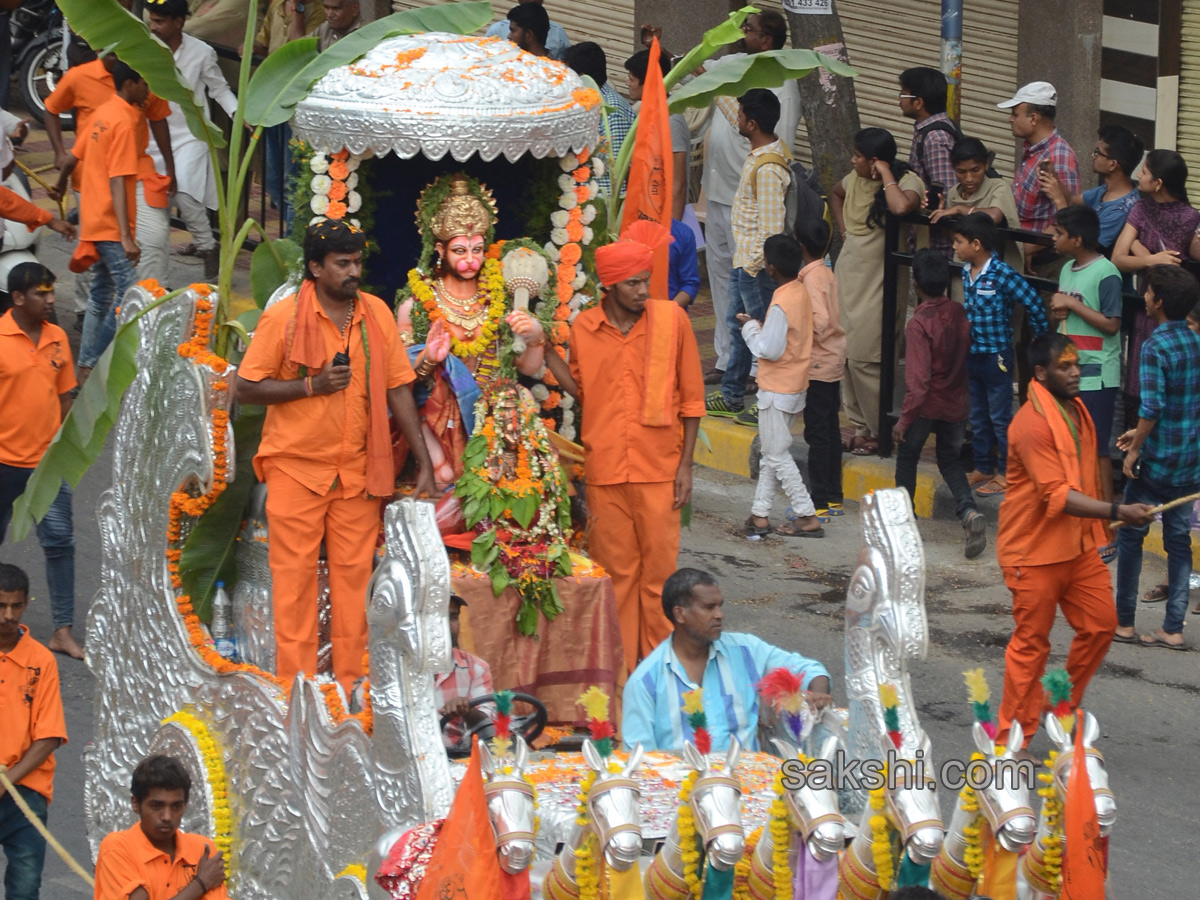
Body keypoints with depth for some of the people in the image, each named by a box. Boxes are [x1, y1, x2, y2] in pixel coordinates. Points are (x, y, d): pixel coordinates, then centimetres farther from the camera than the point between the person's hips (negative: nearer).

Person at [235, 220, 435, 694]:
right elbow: (247, 388, -5)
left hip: (358, 470, 3)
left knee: (354, 574, 4)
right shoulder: (283, 317, -6)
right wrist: (311, 386, -18)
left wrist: (424, 463, 3)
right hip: (296, 466, -3)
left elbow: (398, 388, 7)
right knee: (295, 575, -1)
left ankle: (351, 678, 10)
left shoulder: (376, 313, 4)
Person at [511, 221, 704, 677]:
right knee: (615, 571, 6)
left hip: (657, 468, -2)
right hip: (604, 467, 2)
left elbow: (691, 396, 3)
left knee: (659, 570, 1)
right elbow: (582, 393, 9)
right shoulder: (583, 328, 4)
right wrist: (543, 347, 1)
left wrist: (686, 464, -1)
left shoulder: (671, 319, -1)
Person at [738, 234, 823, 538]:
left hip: (777, 390, -9)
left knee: (777, 455, -1)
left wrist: (750, 327, -9)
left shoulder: (781, 304, -24)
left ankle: (808, 517, -1)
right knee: (771, 453, 15)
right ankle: (760, 514, 19)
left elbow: (770, 350, -23)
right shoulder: (801, 291, 4)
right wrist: (762, 327, 8)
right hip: (795, 385, 9)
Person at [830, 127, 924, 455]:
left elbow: (901, 207, -39)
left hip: (878, 279, -8)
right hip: (847, 273, 8)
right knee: (845, 356, 9)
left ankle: (879, 431, 1)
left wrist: (886, 175, -23)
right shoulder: (855, 179, 7)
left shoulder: (907, 182, -14)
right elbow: (835, 195, 31)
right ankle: (860, 427, 18)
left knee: (864, 358, -10)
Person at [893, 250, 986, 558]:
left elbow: (918, 379, -25)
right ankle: (968, 511, -7)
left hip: (927, 404, -5)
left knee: (907, 456, 18)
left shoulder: (919, 324, -22)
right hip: (956, 403, 5)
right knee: (950, 460, 18)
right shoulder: (959, 314, -4)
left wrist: (905, 418, -19)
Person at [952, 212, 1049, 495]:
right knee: (977, 416, 16)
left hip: (996, 356, -8)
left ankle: (1005, 473, 11)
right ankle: (983, 468, 28)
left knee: (1000, 417, 3)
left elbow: (1034, 306, -16)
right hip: (972, 353, 8)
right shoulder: (966, 272, 3)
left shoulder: (1002, 275, -20)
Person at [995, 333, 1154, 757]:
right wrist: (1116, 512, -34)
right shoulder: (1032, 423, -23)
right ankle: (1014, 741, 8)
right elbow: (1057, 496, -28)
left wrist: (1097, 530, 22)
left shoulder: (1075, 409, 7)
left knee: (1100, 624, 7)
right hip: (1035, 550, -8)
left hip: (1078, 545, 8)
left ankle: (1065, 711, 24)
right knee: (1031, 641, -1)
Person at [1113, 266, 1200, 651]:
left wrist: (1135, 449, -12)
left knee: (1130, 536, 8)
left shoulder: (1155, 347, -17)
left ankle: (1123, 621, 13)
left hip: (1158, 461, -6)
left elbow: (1152, 407, -25)